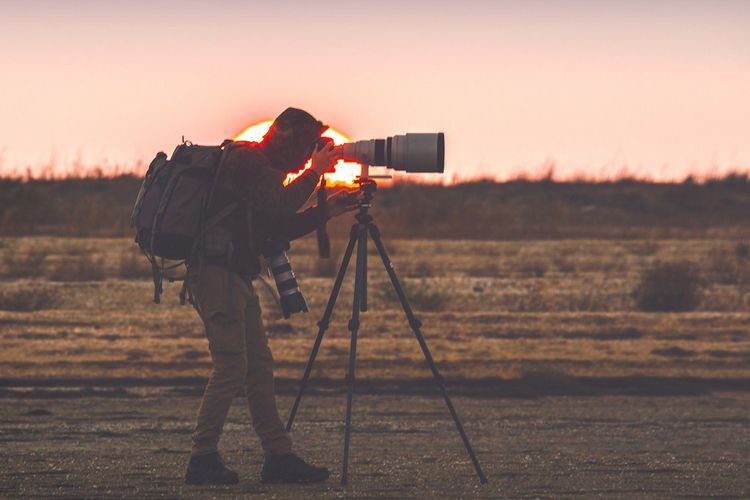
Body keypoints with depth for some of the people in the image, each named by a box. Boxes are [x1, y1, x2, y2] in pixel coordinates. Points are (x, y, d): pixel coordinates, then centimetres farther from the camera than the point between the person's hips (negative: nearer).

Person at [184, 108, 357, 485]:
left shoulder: (262, 166, 20)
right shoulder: (245, 160, -11)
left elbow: (279, 227, 22)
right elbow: (278, 207, -21)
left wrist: (326, 212, 15)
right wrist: (315, 172, -11)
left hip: (237, 276, 11)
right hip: (215, 270, -11)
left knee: (259, 368, 7)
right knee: (231, 366, -12)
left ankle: (279, 457, 8)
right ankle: (202, 460, -9)